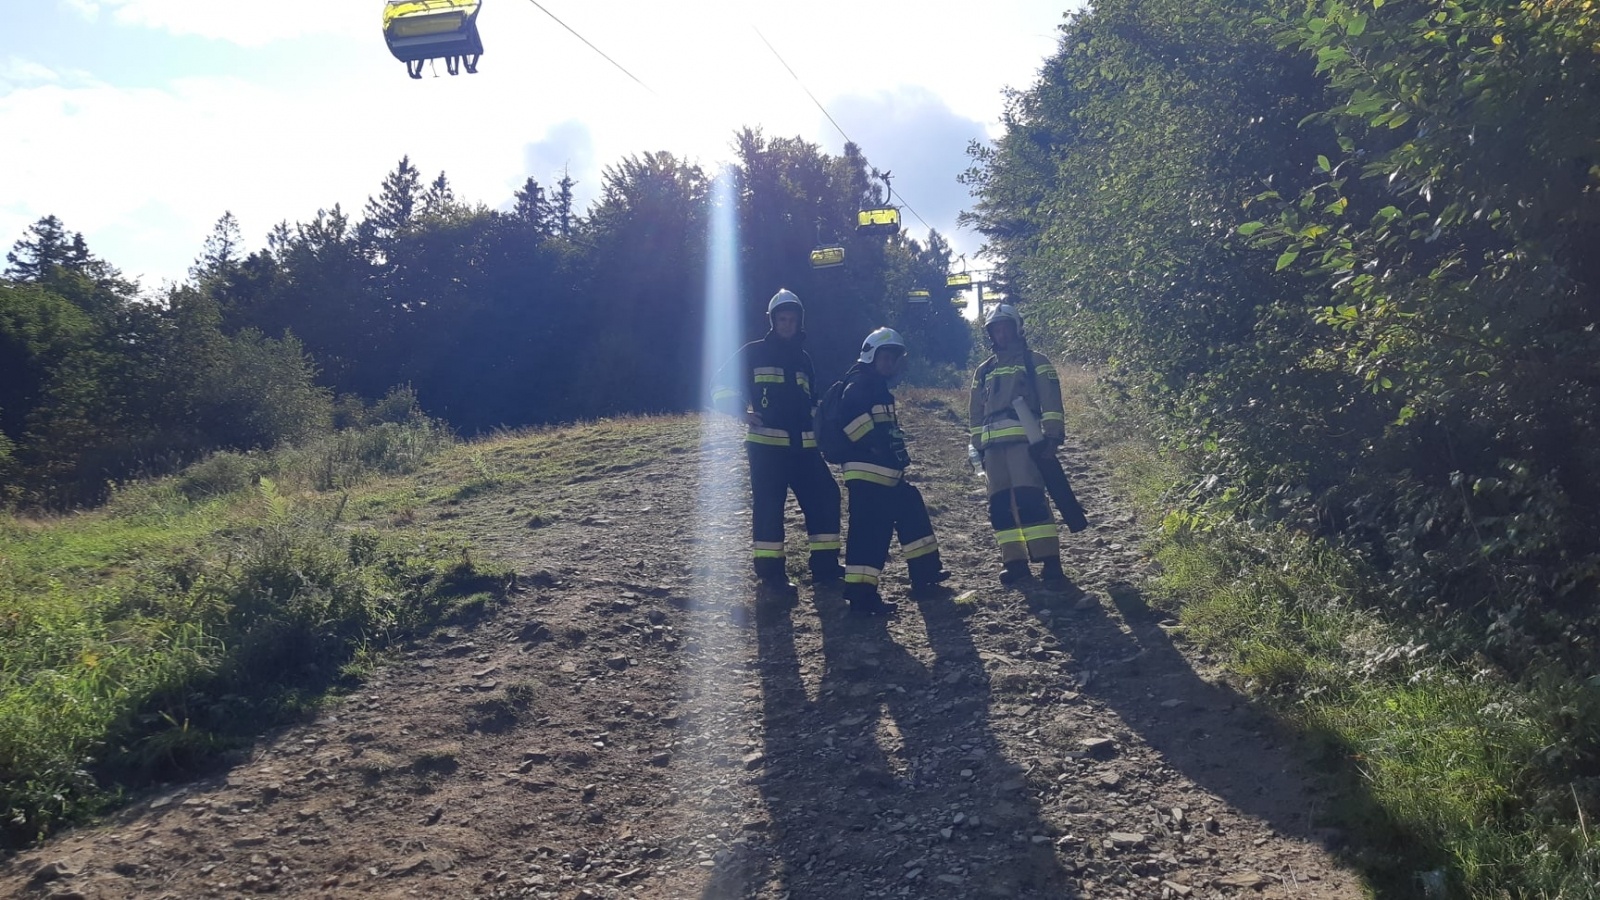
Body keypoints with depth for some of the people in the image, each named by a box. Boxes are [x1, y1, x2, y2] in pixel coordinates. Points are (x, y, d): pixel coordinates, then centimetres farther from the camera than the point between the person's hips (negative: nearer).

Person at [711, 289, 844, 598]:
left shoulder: (803, 359, 19)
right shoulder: (754, 353, 1)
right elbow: (722, 386, -1)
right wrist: (741, 411, -14)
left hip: (803, 446, 6)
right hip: (766, 444, -6)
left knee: (825, 496, 4)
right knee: (768, 506, -5)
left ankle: (824, 566, 15)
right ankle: (770, 573, 4)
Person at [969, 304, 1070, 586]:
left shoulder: (1035, 362, 9)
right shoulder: (983, 371, 23)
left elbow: (1051, 403, 1)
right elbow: (975, 414, 24)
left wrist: (1053, 436, -10)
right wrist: (978, 448, 17)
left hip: (1024, 440, -6)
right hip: (993, 444, 6)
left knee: (1030, 499, -16)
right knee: (1000, 504, 1)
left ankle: (1050, 562, -16)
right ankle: (1015, 562, 6)